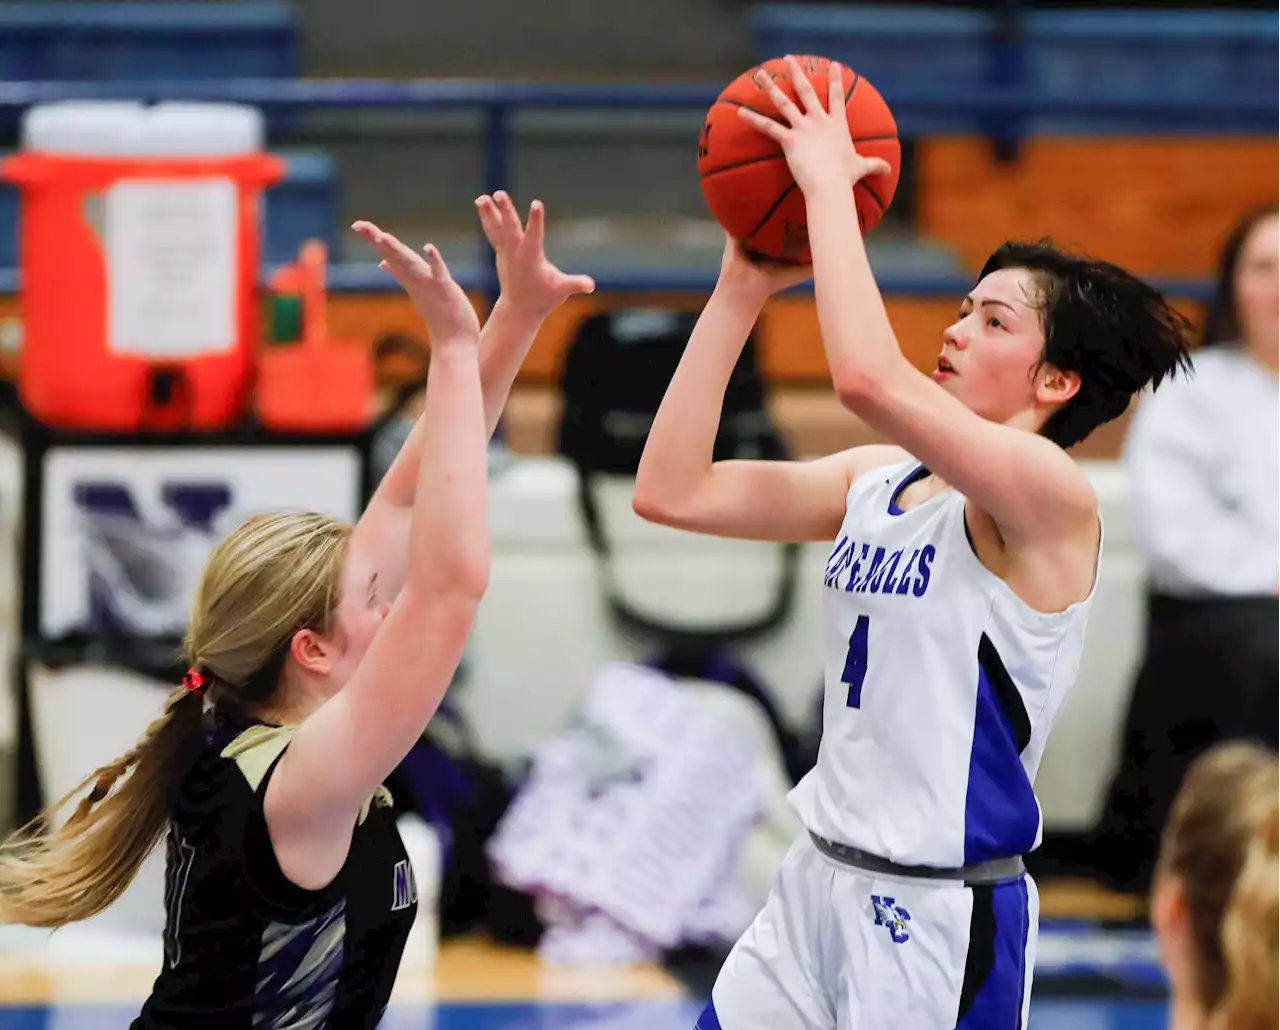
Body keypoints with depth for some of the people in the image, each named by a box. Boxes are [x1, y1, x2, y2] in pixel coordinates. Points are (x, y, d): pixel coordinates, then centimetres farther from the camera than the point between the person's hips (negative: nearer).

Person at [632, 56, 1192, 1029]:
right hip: (821, 877, 8)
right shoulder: (879, 481, 9)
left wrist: (829, 185, -21)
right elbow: (672, 490, 3)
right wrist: (742, 291, 0)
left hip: (943, 912, -8)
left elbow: (870, 377, -31)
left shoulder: (1051, 492, -15)